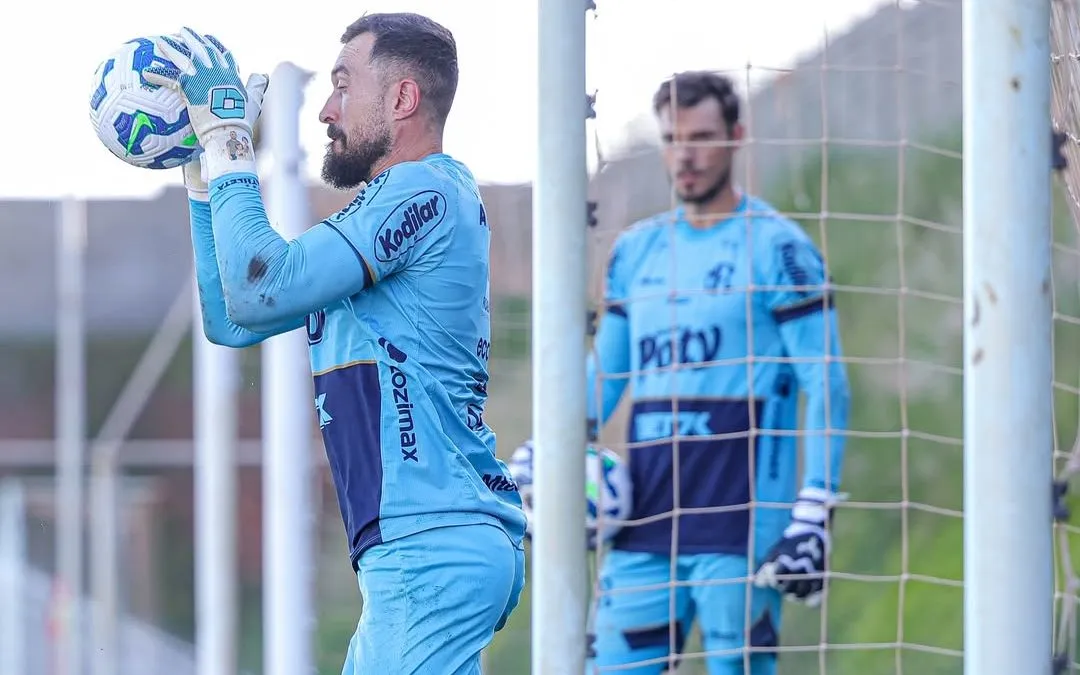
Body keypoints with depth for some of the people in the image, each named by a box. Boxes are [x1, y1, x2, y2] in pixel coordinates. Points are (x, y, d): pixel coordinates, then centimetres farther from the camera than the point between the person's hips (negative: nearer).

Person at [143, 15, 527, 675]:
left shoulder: (426, 193, -9)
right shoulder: (389, 209, 23)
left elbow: (257, 291, -17)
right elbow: (232, 320, 23)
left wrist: (227, 138, -7)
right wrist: (205, 170, 20)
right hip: (426, 551, 10)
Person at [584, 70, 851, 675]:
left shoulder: (777, 248, -3)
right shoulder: (636, 250, 15)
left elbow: (828, 387, -6)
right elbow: (604, 372, 22)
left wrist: (814, 513, -14)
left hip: (741, 522, -6)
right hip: (646, 518, 6)